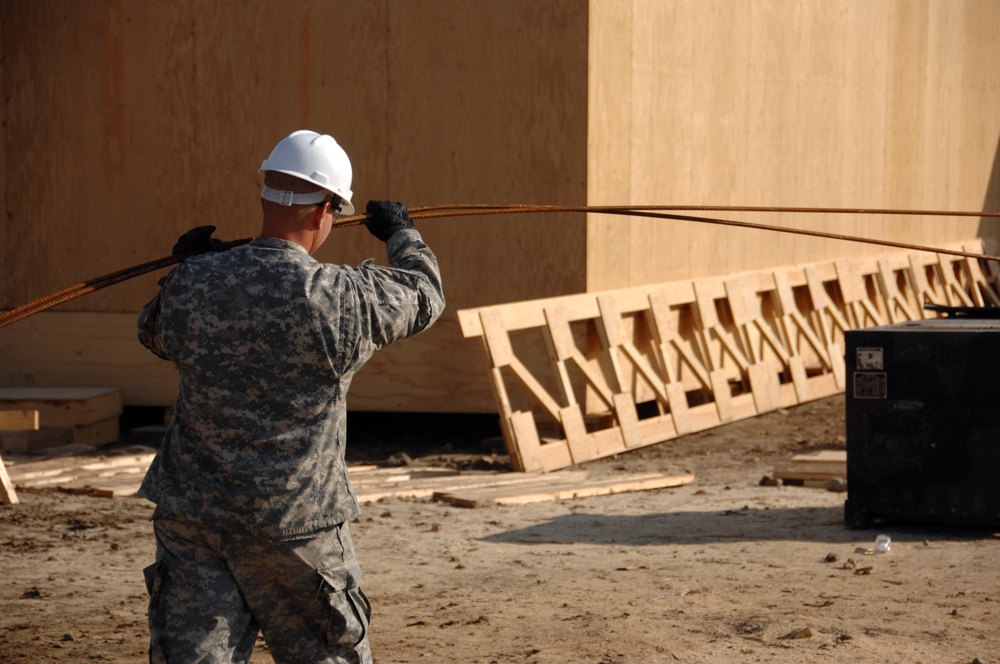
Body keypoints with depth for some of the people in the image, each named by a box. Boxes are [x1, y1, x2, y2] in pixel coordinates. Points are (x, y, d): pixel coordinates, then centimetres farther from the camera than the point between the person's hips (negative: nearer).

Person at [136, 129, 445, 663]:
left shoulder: (191, 284, -5)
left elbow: (155, 333, 17)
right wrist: (401, 233, 26)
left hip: (190, 517, 3)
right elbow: (423, 292, 7)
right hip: (293, 525, -2)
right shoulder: (341, 298, -13)